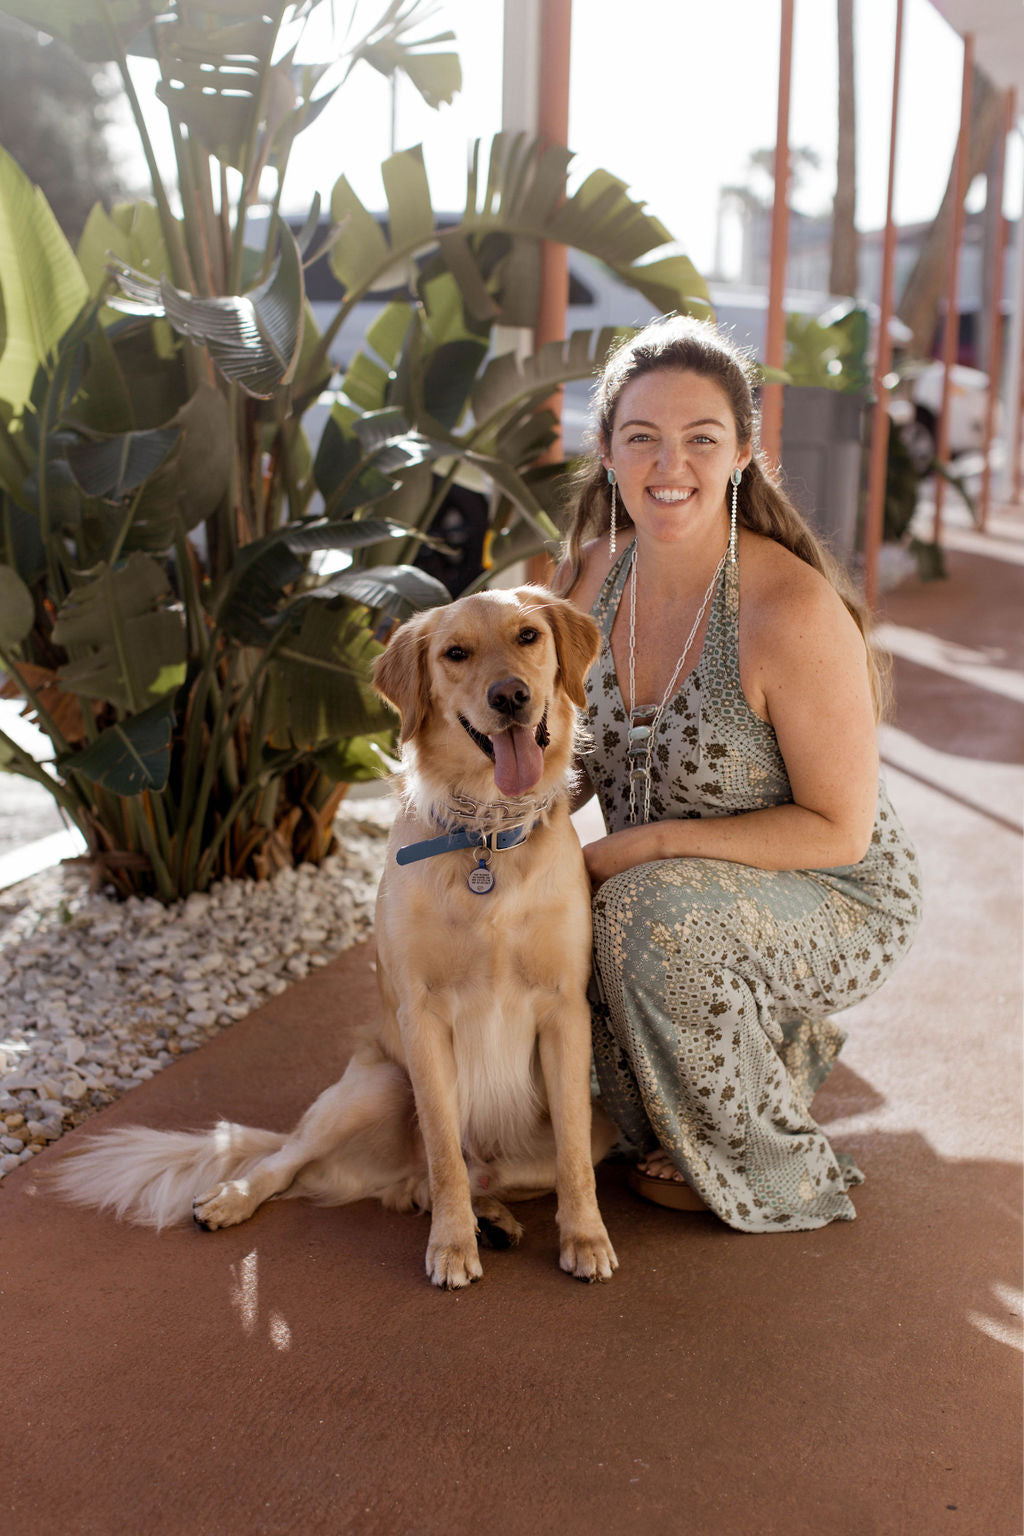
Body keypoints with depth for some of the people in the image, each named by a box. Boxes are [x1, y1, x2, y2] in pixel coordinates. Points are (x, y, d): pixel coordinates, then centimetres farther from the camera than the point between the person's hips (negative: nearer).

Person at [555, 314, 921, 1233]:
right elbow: (596, 753, 9)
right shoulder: (596, 573, -5)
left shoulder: (790, 608, -27)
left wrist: (652, 843, -24)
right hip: (678, 891, 7)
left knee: (655, 915, -32)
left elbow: (838, 829, -21)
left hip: (837, 904, -7)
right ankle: (774, 1043, 13)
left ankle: (776, 1174, -4)